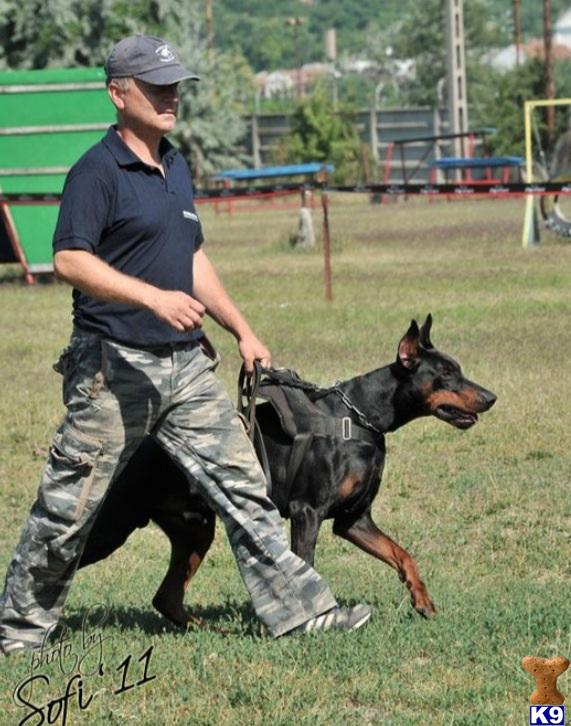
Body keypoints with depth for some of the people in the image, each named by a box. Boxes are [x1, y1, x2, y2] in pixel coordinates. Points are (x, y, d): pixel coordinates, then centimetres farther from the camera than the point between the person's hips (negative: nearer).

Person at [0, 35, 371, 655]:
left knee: (242, 487, 3)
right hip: (114, 366, -7)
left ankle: (299, 609, 5)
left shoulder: (175, 167, 16)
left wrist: (242, 331, 21)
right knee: (69, 506, 0)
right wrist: (155, 298, -30)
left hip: (186, 365, 8)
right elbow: (70, 260, -22)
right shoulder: (97, 172, -11)